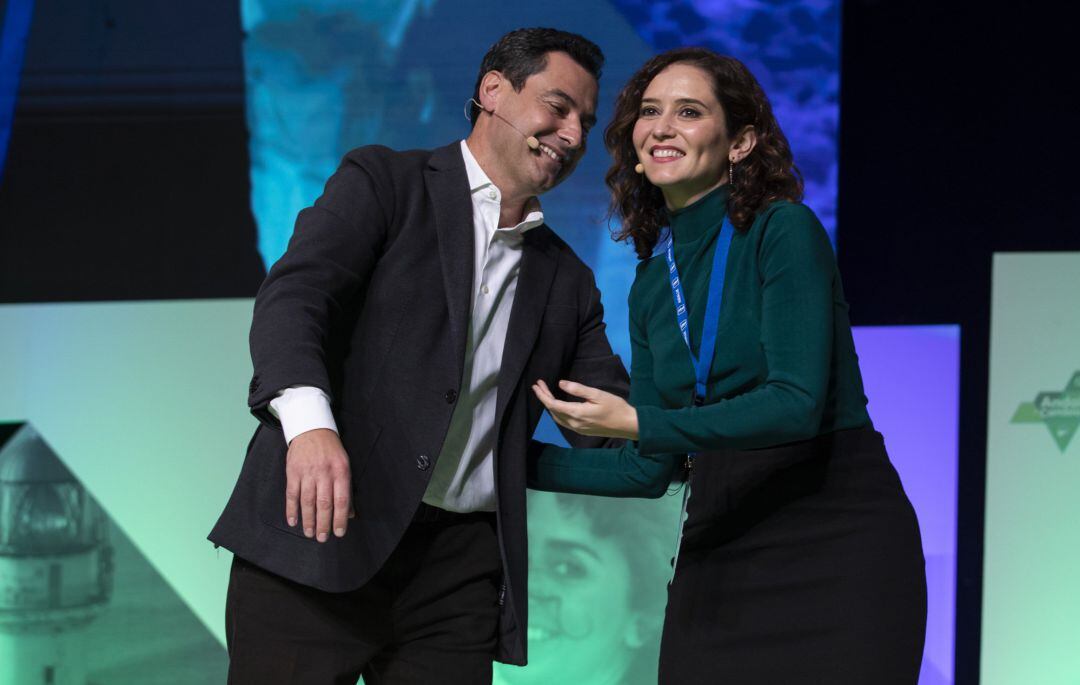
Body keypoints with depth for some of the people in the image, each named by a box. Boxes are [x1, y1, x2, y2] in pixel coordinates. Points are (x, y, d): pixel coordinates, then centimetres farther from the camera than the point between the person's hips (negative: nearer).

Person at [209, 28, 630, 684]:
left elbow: (613, 424, 17)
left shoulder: (568, 283, 22)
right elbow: (294, 295, -11)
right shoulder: (383, 182, 6)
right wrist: (309, 422, -30)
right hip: (322, 531, -4)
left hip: (460, 569, 4)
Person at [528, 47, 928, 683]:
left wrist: (639, 422, -24)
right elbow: (649, 469, 13)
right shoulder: (652, 282, 11)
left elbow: (798, 403, -19)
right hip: (719, 550, 6)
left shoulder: (784, 230, -8)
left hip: (837, 539, -6)